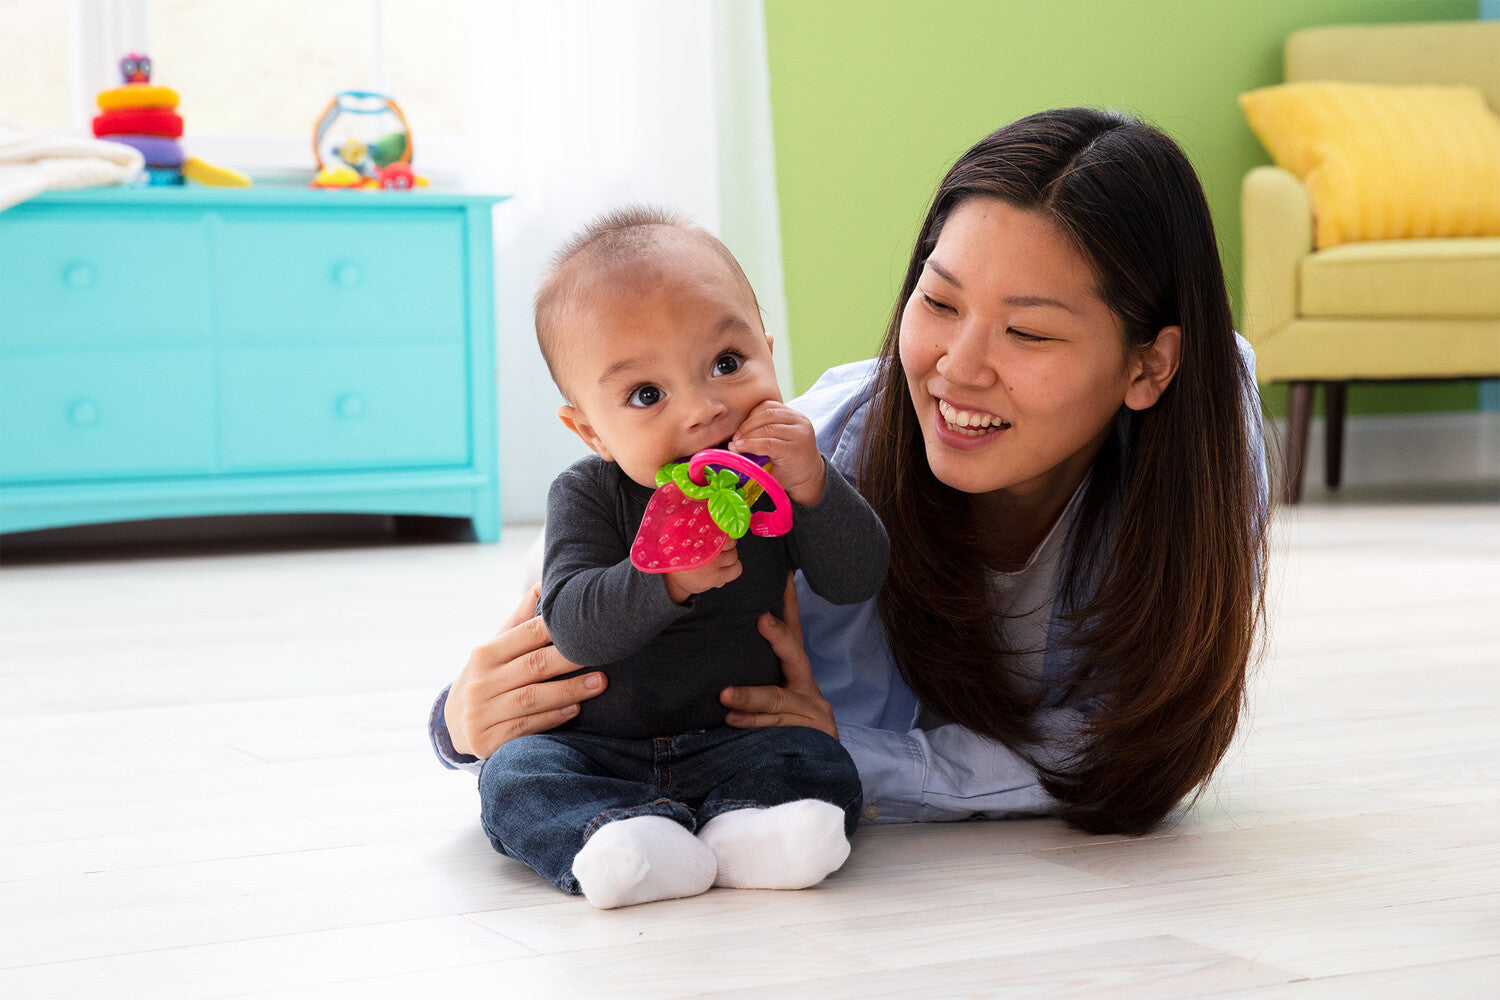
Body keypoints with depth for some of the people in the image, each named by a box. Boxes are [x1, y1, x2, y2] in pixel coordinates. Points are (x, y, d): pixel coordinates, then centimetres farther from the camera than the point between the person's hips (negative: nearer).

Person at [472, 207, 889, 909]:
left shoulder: (782, 474, -5)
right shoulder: (587, 496, -10)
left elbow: (856, 581, -14)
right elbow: (573, 625, -23)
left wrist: (811, 486, -31)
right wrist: (663, 581, -41)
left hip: (738, 740, 1)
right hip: (594, 749, -1)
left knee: (821, 767, -23)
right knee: (514, 774, -25)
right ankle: (620, 834, -45)